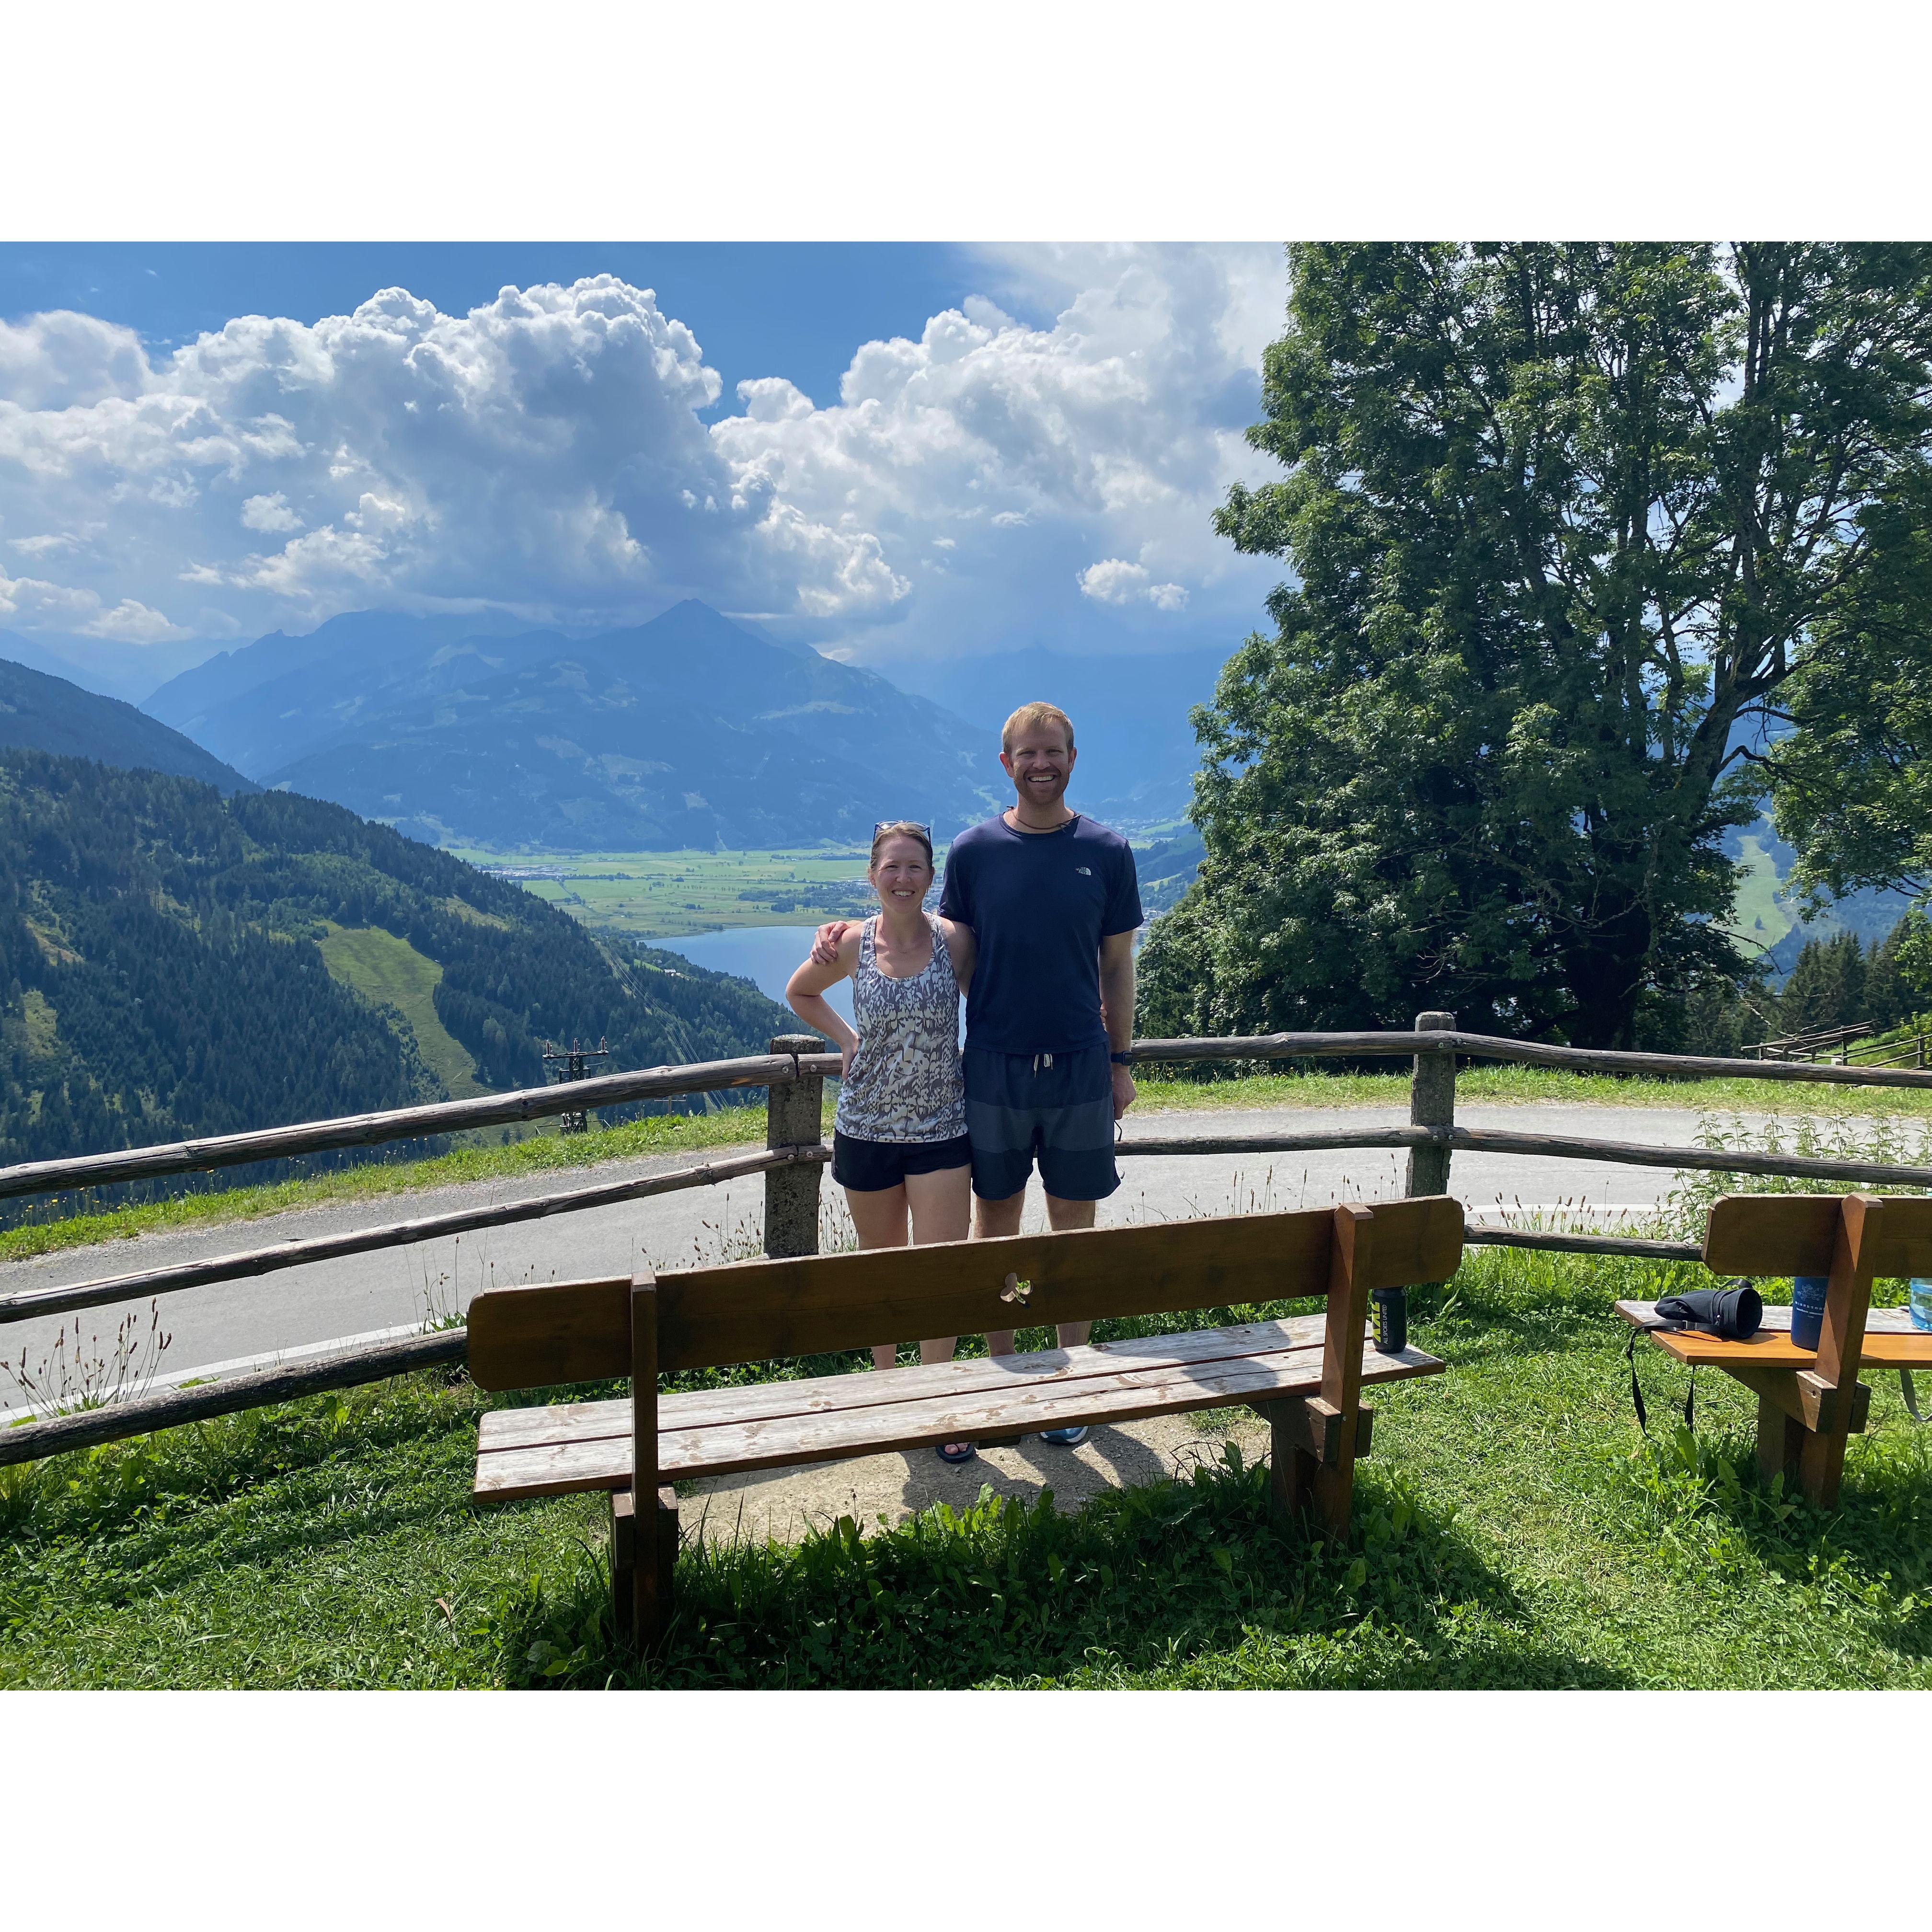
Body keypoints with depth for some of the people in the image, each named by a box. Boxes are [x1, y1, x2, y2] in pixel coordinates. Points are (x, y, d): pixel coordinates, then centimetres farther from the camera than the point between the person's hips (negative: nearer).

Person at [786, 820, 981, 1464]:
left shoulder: (955, 940, -7)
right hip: (866, 1127, 1)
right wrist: (847, 1040, 2)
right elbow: (799, 993, 14)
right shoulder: (852, 944, -5)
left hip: (941, 1128, -1)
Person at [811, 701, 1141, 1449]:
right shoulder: (974, 850, 0)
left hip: (1080, 1069, 0)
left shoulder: (1107, 852, 1)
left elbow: (1117, 965, 6)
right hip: (994, 1068, 0)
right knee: (995, 1221, 9)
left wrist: (1120, 1062, 5)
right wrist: (849, 933, -2)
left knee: (1074, 1224, 9)